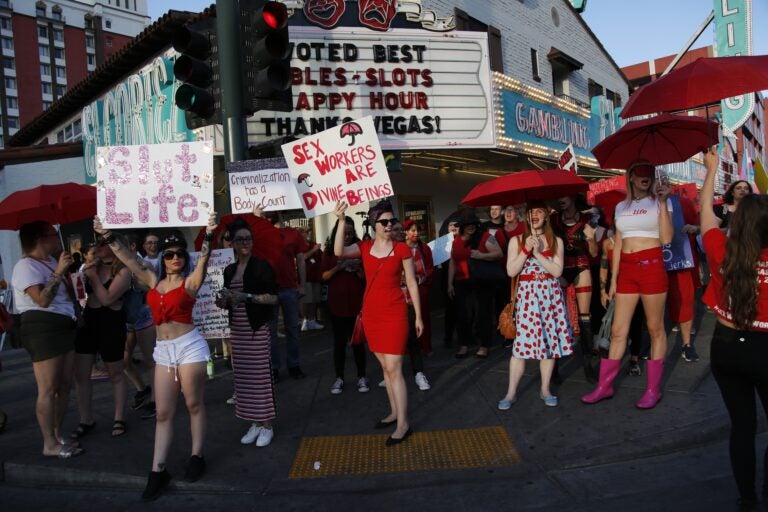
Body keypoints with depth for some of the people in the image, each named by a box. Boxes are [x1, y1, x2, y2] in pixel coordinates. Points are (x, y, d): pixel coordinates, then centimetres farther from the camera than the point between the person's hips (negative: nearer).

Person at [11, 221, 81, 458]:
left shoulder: (51, 261, 15)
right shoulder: (26, 266, -12)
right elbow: (42, 299, -24)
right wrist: (59, 271, -22)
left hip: (63, 328, 9)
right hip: (43, 329, -9)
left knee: (64, 385, 12)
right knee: (48, 389, -5)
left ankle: (57, 435, 23)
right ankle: (50, 444, 3)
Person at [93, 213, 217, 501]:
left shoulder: (190, 282, -5)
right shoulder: (154, 281, 10)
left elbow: (203, 260, -22)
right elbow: (128, 259, 10)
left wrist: (208, 235, -37)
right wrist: (107, 236, 4)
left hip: (189, 345, -5)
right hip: (163, 350, 5)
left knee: (194, 404, 6)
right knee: (163, 412, 7)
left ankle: (197, 457, 20)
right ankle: (158, 471, 12)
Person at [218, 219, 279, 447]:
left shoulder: (262, 266, -4)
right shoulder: (229, 270, 13)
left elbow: (274, 297, -9)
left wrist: (248, 296, -19)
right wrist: (223, 302, 0)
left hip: (257, 328, -5)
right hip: (237, 329, 6)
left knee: (260, 374, -4)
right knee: (242, 376, 5)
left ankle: (266, 426, 5)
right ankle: (254, 423, 15)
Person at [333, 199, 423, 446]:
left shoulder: (401, 249, -5)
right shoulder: (364, 247, 3)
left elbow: (412, 284, -1)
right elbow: (339, 252, -16)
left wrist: (418, 316, -1)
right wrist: (341, 221, -23)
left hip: (394, 313, -4)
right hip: (371, 312, 4)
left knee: (394, 368, -6)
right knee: (385, 366, 14)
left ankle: (403, 423, 2)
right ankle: (394, 411, 28)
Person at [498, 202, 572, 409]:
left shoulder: (556, 241, 6)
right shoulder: (517, 241, 4)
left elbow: (557, 271, -5)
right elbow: (511, 271, -5)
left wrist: (537, 253, -12)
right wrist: (526, 250, -12)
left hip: (550, 295, 2)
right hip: (527, 295, -2)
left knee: (550, 340, 4)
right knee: (522, 342, -5)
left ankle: (545, 389, 18)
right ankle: (511, 392, 3)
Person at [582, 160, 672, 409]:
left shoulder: (659, 202, 3)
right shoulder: (622, 207, 14)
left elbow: (666, 238, -11)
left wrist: (663, 202, -13)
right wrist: (613, 279, 10)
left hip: (652, 266, -4)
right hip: (626, 269, 4)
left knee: (655, 328, 3)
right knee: (617, 330, 6)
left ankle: (653, 389, 12)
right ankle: (604, 386, 13)